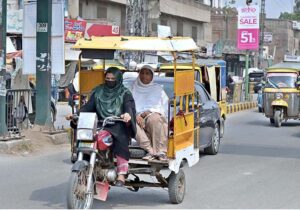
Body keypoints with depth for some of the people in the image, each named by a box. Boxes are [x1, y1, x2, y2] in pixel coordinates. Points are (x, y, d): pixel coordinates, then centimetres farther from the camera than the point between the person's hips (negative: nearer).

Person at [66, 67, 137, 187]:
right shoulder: (98, 92, 20)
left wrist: (127, 114, -32)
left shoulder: (124, 93, 10)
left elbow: (129, 105, -8)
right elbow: (89, 106, 12)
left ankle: (121, 176, -35)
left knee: (121, 142, -33)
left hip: (118, 126, -3)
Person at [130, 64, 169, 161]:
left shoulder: (157, 89, 21)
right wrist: (137, 115, -11)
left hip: (154, 115, -1)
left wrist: (149, 111, -8)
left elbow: (164, 106, 8)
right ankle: (151, 150, -39)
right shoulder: (134, 89, 23)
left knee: (154, 118, -39)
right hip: (137, 117, 1)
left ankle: (161, 151, -38)